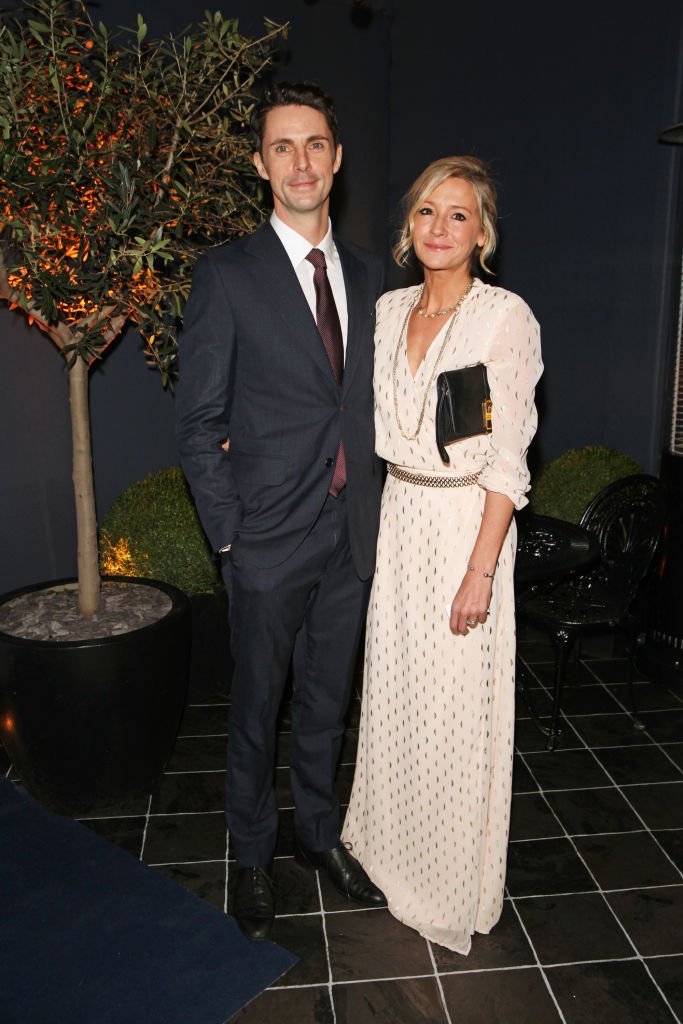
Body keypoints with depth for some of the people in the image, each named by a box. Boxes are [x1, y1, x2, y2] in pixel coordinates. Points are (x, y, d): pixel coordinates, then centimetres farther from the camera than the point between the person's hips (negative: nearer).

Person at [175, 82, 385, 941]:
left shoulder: (365, 275, 8)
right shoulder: (227, 275, -8)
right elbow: (198, 424, -8)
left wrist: (372, 505, 5)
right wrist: (228, 536, -11)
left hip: (351, 537, 5)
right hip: (269, 541, -4)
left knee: (326, 700, 19)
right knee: (257, 708, 12)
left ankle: (319, 832, 42)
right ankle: (253, 855, 35)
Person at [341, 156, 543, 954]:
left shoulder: (505, 317, -12)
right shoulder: (391, 310, 7)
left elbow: (507, 459, -14)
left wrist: (481, 570, -18)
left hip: (466, 523, -6)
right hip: (398, 519, 6)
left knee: (456, 705, 5)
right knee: (394, 687, 16)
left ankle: (453, 882, 29)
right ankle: (395, 841, 41)